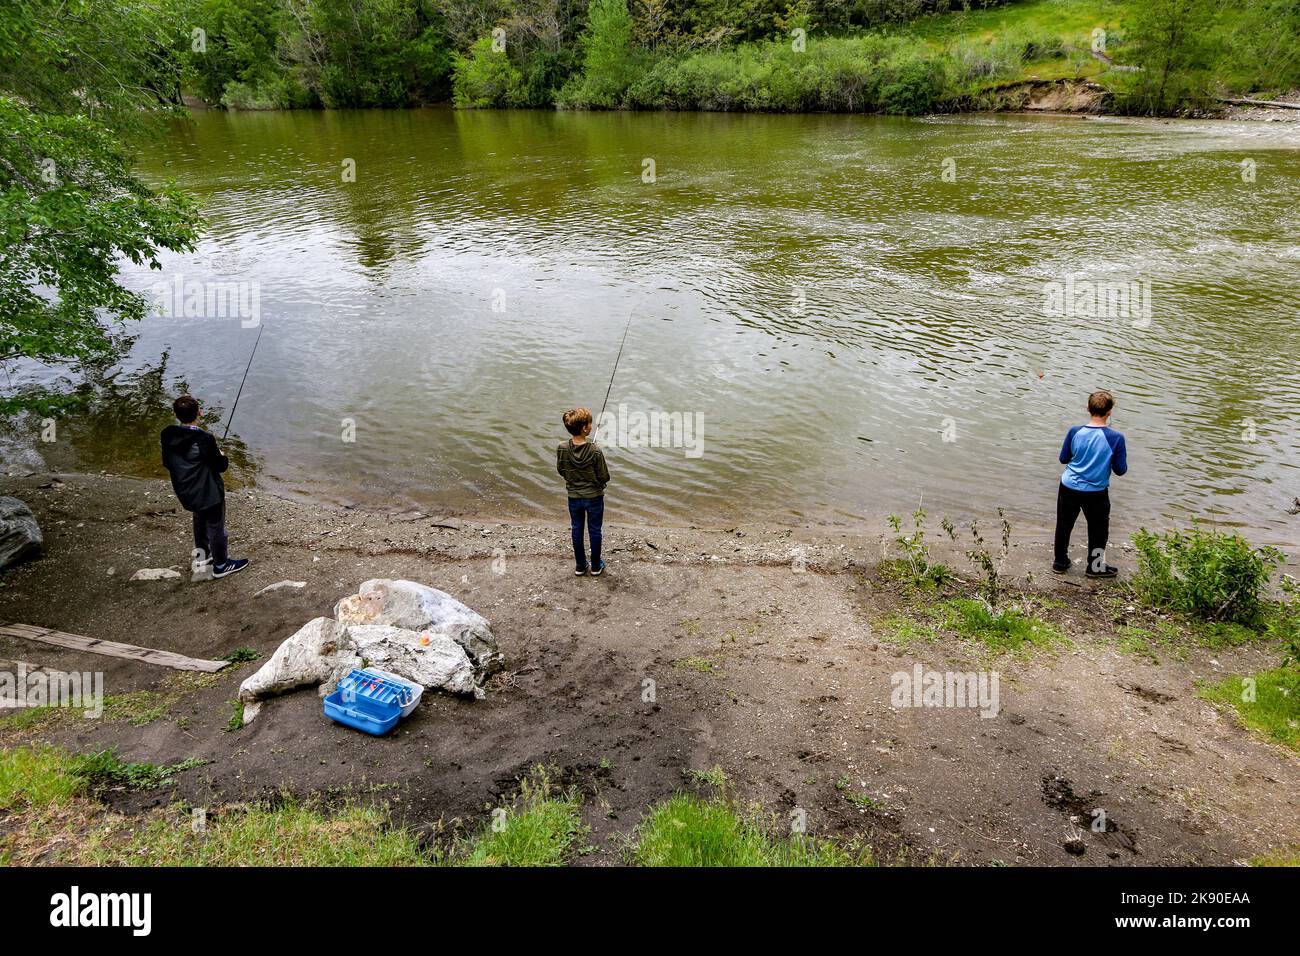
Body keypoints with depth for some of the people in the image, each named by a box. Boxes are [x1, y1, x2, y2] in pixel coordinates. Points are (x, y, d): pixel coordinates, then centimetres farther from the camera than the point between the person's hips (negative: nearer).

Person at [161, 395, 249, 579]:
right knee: (216, 527, 11)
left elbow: (167, 463, 3)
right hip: (209, 493, -7)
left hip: (185, 493, 7)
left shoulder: (168, 435, -9)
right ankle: (221, 565, 25)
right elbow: (220, 466, -17)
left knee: (200, 519, 31)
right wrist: (222, 457, 4)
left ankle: (202, 553, 48)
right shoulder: (204, 439, -28)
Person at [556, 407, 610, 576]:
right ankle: (596, 567, 29)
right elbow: (604, 477, -16)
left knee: (576, 531, 19)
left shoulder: (562, 449, -17)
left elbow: (561, 471, -2)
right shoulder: (595, 450, -26)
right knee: (594, 531, 15)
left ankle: (580, 566, 31)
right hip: (594, 497, -2)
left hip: (574, 497, 2)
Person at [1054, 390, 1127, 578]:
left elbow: (1063, 458, 0)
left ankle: (1060, 562, 33)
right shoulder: (1116, 438, -17)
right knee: (1098, 529, 20)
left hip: (1069, 488, 2)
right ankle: (1095, 566, 33)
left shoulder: (1075, 432, -12)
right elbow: (1120, 470, -9)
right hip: (1096, 492, -2)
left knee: (1064, 525, 19)